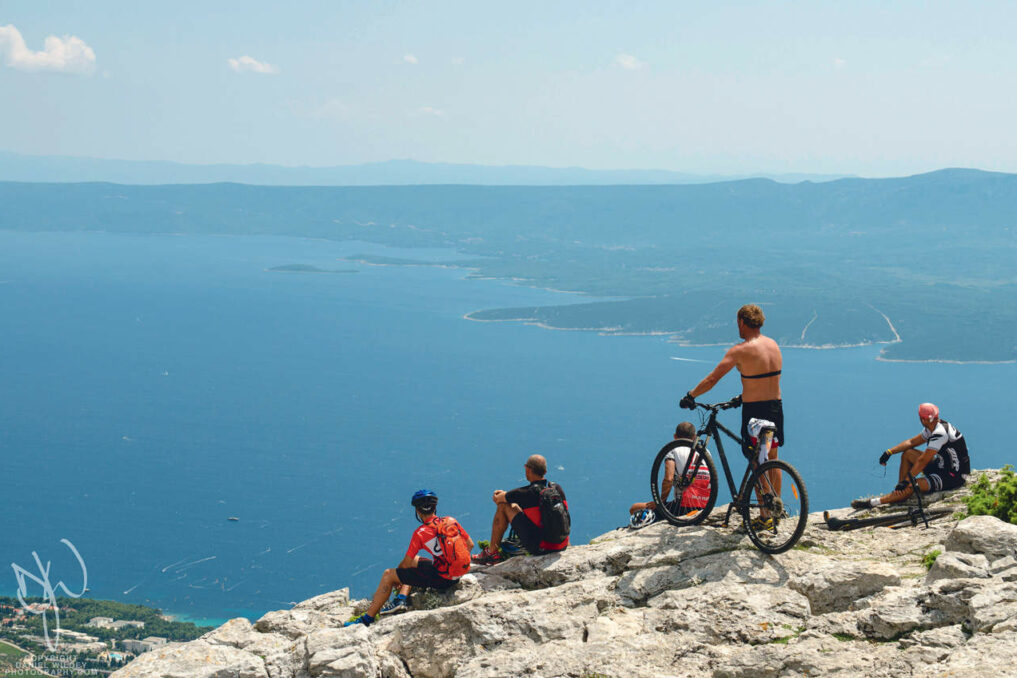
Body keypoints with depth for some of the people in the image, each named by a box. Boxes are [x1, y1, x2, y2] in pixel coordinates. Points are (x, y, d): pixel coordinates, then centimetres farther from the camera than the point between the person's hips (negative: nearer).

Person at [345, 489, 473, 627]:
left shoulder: (420, 533, -14)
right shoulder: (451, 521, 1)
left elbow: (406, 564, -7)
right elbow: (470, 545, 9)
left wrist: (394, 579, 13)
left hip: (441, 579, -7)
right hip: (457, 576, 7)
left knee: (388, 575, 6)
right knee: (415, 560, 30)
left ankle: (368, 618, 12)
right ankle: (401, 598, 23)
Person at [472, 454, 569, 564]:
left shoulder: (527, 493, -15)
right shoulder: (558, 488, 2)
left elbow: (496, 498, 2)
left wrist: (501, 496, 28)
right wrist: (506, 494, 29)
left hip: (539, 548, -6)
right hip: (563, 546, 6)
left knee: (503, 506, 5)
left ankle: (492, 553, 17)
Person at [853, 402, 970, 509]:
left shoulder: (939, 434, -26)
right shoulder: (933, 428, 3)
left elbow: (922, 461, -26)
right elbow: (912, 442, 12)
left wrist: (906, 481, -24)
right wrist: (889, 452, 3)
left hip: (954, 476, -10)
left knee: (910, 487, -23)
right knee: (907, 453, 10)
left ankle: (872, 502, -20)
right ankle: (898, 492, 8)